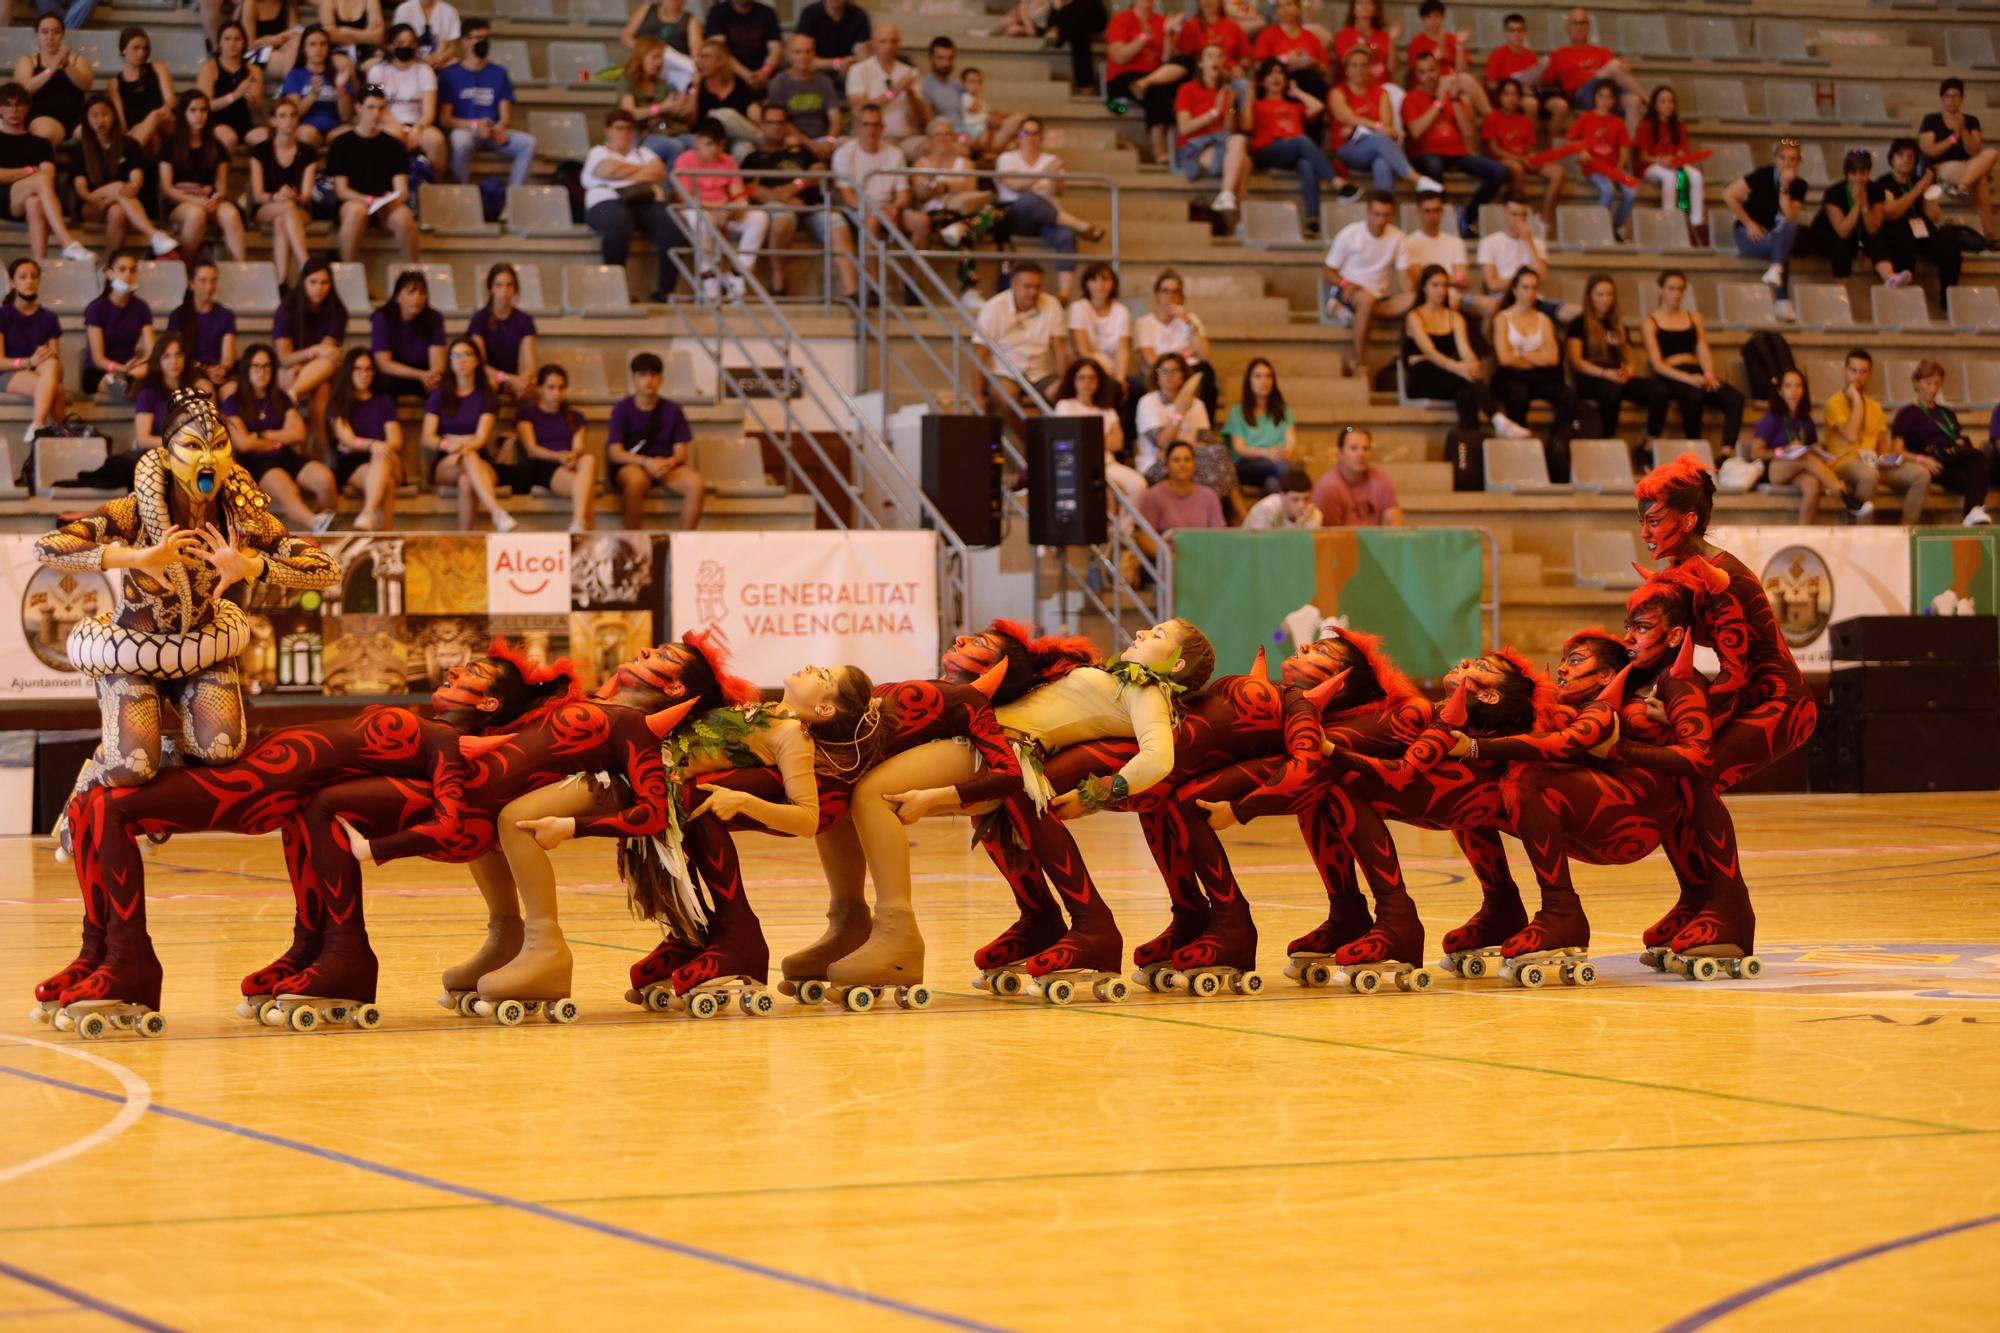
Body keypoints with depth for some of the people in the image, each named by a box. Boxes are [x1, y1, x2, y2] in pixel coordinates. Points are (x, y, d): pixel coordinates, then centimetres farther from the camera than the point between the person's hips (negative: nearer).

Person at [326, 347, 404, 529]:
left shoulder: (384, 402, 23)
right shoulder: (337, 404, 14)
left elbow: (396, 441, 9)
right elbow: (347, 439, -3)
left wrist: (357, 445, -7)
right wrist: (370, 445, -26)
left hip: (388, 462, 2)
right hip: (351, 465, -1)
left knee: (381, 458, -40)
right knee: (385, 482, -38)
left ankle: (367, 515, -62)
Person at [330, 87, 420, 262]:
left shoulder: (393, 145, 15)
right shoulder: (342, 144, 10)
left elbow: (402, 189, 7)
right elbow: (340, 190, 2)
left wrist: (394, 199, -17)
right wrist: (369, 200, -16)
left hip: (388, 205, 1)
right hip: (353, 201, -1)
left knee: (403, 216, -34)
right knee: (356, 211, -38)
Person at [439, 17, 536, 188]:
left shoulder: (499, 73, 17)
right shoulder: (450, 74, 6)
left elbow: (505, 114, 10)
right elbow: (444, 119, -1)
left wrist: (499, 128, -15)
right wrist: (475, 125, -17)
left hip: (494, 132, 4)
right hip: (464, 130, -3)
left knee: (527, 142, -23)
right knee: (461, 141, -39)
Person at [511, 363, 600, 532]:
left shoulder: (574, 417, 30)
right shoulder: (526, 413, 17)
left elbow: (579, 446, 11)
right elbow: (531, 449, 2)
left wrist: (573, 455, -17)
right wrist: (559, 456, -19)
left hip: (573, 465, 3)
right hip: (540, 467, -3)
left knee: (589, 460, -38)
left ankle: (578, 524, -55)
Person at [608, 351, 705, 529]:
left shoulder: (672, 409, 6)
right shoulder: (622, 408, -1)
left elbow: (681, 452, 4)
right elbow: (614, 452, -8)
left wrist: (671, 462, -20)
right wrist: (646, 462, -22)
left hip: (665, 466, 3)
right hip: (631, 466, -3)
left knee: (695, 483, -28)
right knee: (635, 479, -39)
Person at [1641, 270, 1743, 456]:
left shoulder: (1694, 319, 24)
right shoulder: (1651, 322, 8)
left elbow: (1704, 351, 12)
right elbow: (1657, 364, -3)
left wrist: (1708, 374, -11)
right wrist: (1688, 378, -19)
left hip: (1696, 373, 5)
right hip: (1670, 378, -5)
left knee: (1735, 397, -26)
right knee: (1693, 395, -41)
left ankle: (1727, 451, -38)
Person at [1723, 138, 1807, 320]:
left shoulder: (1798, 184, -3)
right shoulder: (1762, 176, -13)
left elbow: (1789, 217, -16)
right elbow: (1728, 195, -17)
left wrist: (1785, 187, -25)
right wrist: (1749, 223, -14)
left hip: (1779, 237, 4)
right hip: (1750, 235, -4)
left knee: (1788, 225, -32)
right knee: (1783, 249, -33)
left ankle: (1776, 269, -41)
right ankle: (1783, 300, -34)